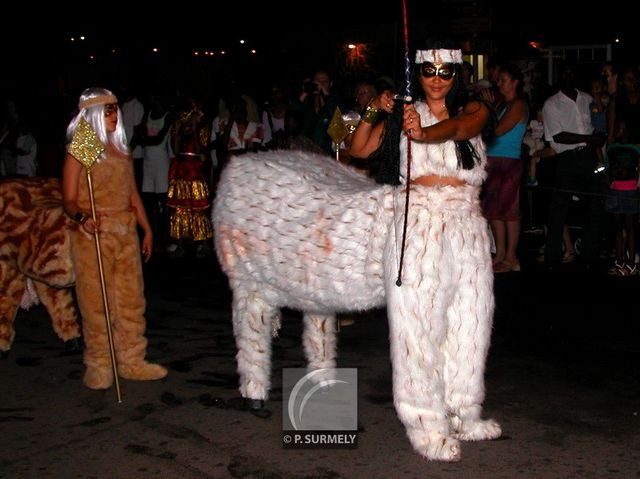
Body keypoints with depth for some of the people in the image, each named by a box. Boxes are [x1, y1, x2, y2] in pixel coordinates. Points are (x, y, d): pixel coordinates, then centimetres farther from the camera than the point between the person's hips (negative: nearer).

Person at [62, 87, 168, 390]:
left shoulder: (121, 150, 15)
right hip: (93, 235, -6)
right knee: (96, 302, -2)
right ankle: (98, 367, 8)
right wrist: (81, 216, -30)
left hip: (126, 233, 6)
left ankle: (132, 361, 17)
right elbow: (69, 200, -9)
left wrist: (147, 229, 18)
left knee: (132, 299, 7)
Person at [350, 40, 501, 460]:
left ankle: (462, 414, 24)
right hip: (418, 220, -2)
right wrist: (373, 112, -8)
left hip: (467, 225, 2)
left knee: (468, 317, 9)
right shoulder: (404, 115, 10)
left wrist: (425, 133, -36)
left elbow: (463, 126, -16)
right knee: (419, 319, -4)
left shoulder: (473, 109, 7)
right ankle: (427, 424, 4)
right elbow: (359, 150, 8)